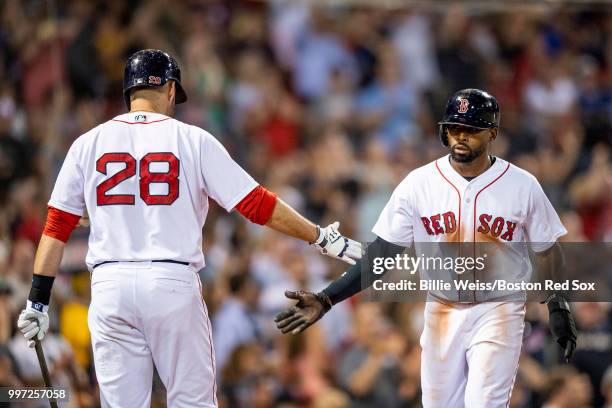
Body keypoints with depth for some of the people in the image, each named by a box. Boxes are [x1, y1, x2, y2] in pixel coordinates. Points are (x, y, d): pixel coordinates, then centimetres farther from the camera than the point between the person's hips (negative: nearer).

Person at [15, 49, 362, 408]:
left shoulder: (89, 143, 8)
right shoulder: (193, 139, 3)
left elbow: (57, 228, 5)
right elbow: (257, 205, -1)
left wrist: (38, 300, 8)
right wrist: (322, 238, 7)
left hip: (110, 285, 2)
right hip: (174, 284, -2)